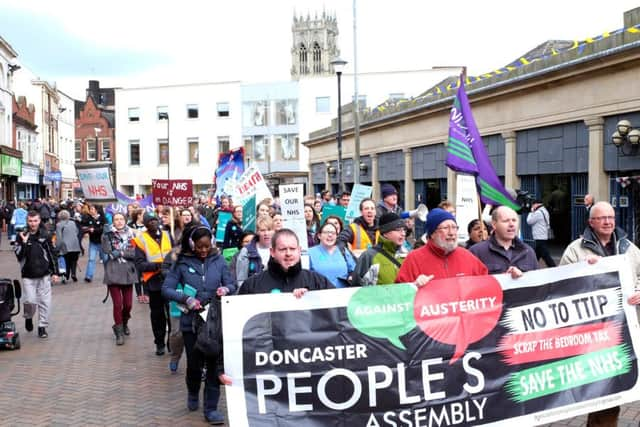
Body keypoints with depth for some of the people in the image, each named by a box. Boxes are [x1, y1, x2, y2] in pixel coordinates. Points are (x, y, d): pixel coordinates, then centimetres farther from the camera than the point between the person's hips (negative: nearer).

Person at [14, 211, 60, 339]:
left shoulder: (46, 236, 3)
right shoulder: (22, 236, 0)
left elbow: (52, 255, 7)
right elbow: (19, 255, -8)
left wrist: (55, 272, 5)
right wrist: (24, 242, -21)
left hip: (44, 275, 1)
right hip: (28, 275, -1)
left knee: (45, 301, 1)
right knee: (30, 301, -7)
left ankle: (42, 327, 14)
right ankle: (28, 317, 24)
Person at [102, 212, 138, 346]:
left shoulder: (131, 234, 9)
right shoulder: (107, 236, 1)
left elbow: (135, 253, 0)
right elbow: (108, 253, -10)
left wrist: (120, 252, -10)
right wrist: (127, 253, -7)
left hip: (128, 273, 3)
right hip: (113, 273, -2)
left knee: (128, 304, 5)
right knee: (117, 304, -7)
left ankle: (124, 324, 34)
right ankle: (119, 332, 7)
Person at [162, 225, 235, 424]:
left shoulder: (219, 260, -1)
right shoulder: (182, 262, -5)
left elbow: (232, 285, 4)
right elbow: (166, 289, -7)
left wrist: (225, 289, -20)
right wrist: (186, 299, -21)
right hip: (191, 320, -1)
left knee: (214, 363, 2)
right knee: (195, 363, 10)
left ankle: (211, 408, 13)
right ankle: (193, 393, 41)